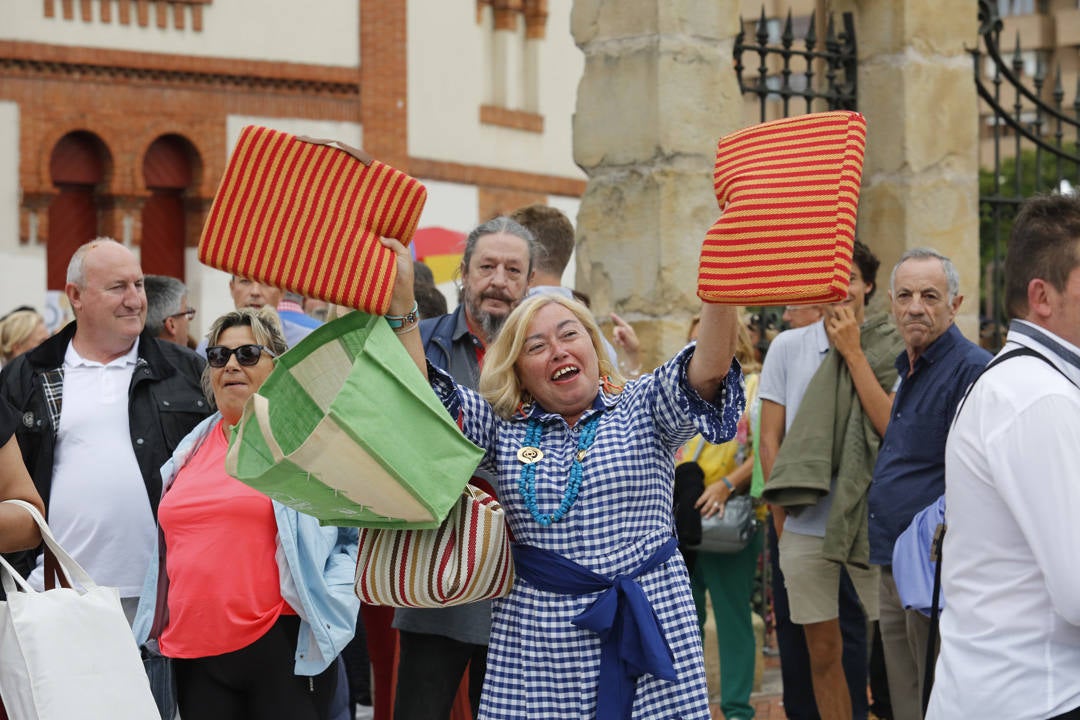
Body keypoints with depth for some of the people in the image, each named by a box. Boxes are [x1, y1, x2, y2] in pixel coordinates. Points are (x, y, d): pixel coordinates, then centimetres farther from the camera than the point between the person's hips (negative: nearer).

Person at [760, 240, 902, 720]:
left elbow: (890, 426, -12)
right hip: (805, 530, 2)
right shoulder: (788, 347, 6)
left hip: (871, 521, -2)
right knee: (822, 650, 9)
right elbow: (769, 439, 7)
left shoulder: (892, 350, 0)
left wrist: (853, 353, -10)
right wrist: (783, 519, 2)